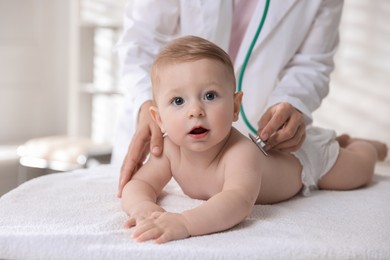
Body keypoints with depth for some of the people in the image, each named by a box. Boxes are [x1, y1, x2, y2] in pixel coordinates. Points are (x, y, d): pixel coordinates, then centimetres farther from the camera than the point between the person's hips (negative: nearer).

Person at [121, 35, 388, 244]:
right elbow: (138, 185, -34)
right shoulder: (171, 150, -33)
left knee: (361, 167, 19)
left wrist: (184, 222, -83)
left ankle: (358, 144, 53)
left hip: (302, 153, -5)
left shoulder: (241, 154, -51)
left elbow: (239, 201, -67)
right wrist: (144, 207, -58)